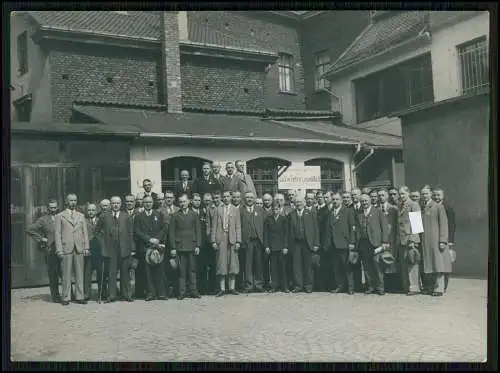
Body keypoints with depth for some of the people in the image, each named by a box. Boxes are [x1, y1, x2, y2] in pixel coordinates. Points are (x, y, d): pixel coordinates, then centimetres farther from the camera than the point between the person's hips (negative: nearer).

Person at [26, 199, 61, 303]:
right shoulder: (42, 220, 4)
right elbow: (29, 230, 2)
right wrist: (41, 239, -2)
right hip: (50, 251, -2)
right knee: (53, 276, 3)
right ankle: (56, 297, 12)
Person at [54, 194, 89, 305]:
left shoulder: (81, 216, 17)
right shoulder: (59, 216, 7)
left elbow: (85, 232, 14)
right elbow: (57, 234, 2)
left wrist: (86, 247, 4)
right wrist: (59, 250, -7)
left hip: (79, 249, 3)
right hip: (66, 249, -3)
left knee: (79, 274, 3)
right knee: (66, 275, -2)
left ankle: (80, 296, 8)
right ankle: (65, 298, 5)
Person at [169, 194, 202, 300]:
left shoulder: (194, 215, 9)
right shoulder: (175, 216, 6)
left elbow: (198, 231, 8)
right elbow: (171, 232, 3)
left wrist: (198, 245, -1)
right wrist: (173, 247, -4)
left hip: (192, 246, 1)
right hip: (180, 246, -1)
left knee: (192, 269, 4)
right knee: (181, 270, -1)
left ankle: (193, 291, 10)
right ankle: (182, 292, 4)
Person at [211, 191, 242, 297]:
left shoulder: (235, 210, 10)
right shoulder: (218, 210, 8)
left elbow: (238, 227, 6)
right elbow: (214, 226, 5)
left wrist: (238, 241, -3)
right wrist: (213, 241, -3)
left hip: (232, 239, 1)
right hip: (221, 239, 0)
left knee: (233, 264, 1)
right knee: (221, 264, 0)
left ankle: (232, 288, 8)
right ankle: (222, 288, 5)